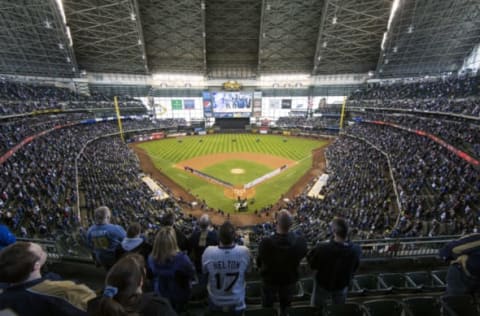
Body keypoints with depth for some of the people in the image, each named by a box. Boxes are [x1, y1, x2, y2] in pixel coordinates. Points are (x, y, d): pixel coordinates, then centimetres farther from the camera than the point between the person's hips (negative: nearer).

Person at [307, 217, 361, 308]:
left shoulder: (322, 247, -37)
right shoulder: (356, 250, -27)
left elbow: (312, 265, -20)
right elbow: (354, 268, -6)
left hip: (323, 284, -2)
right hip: (342, 286, 3)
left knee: (316, 310, 23)